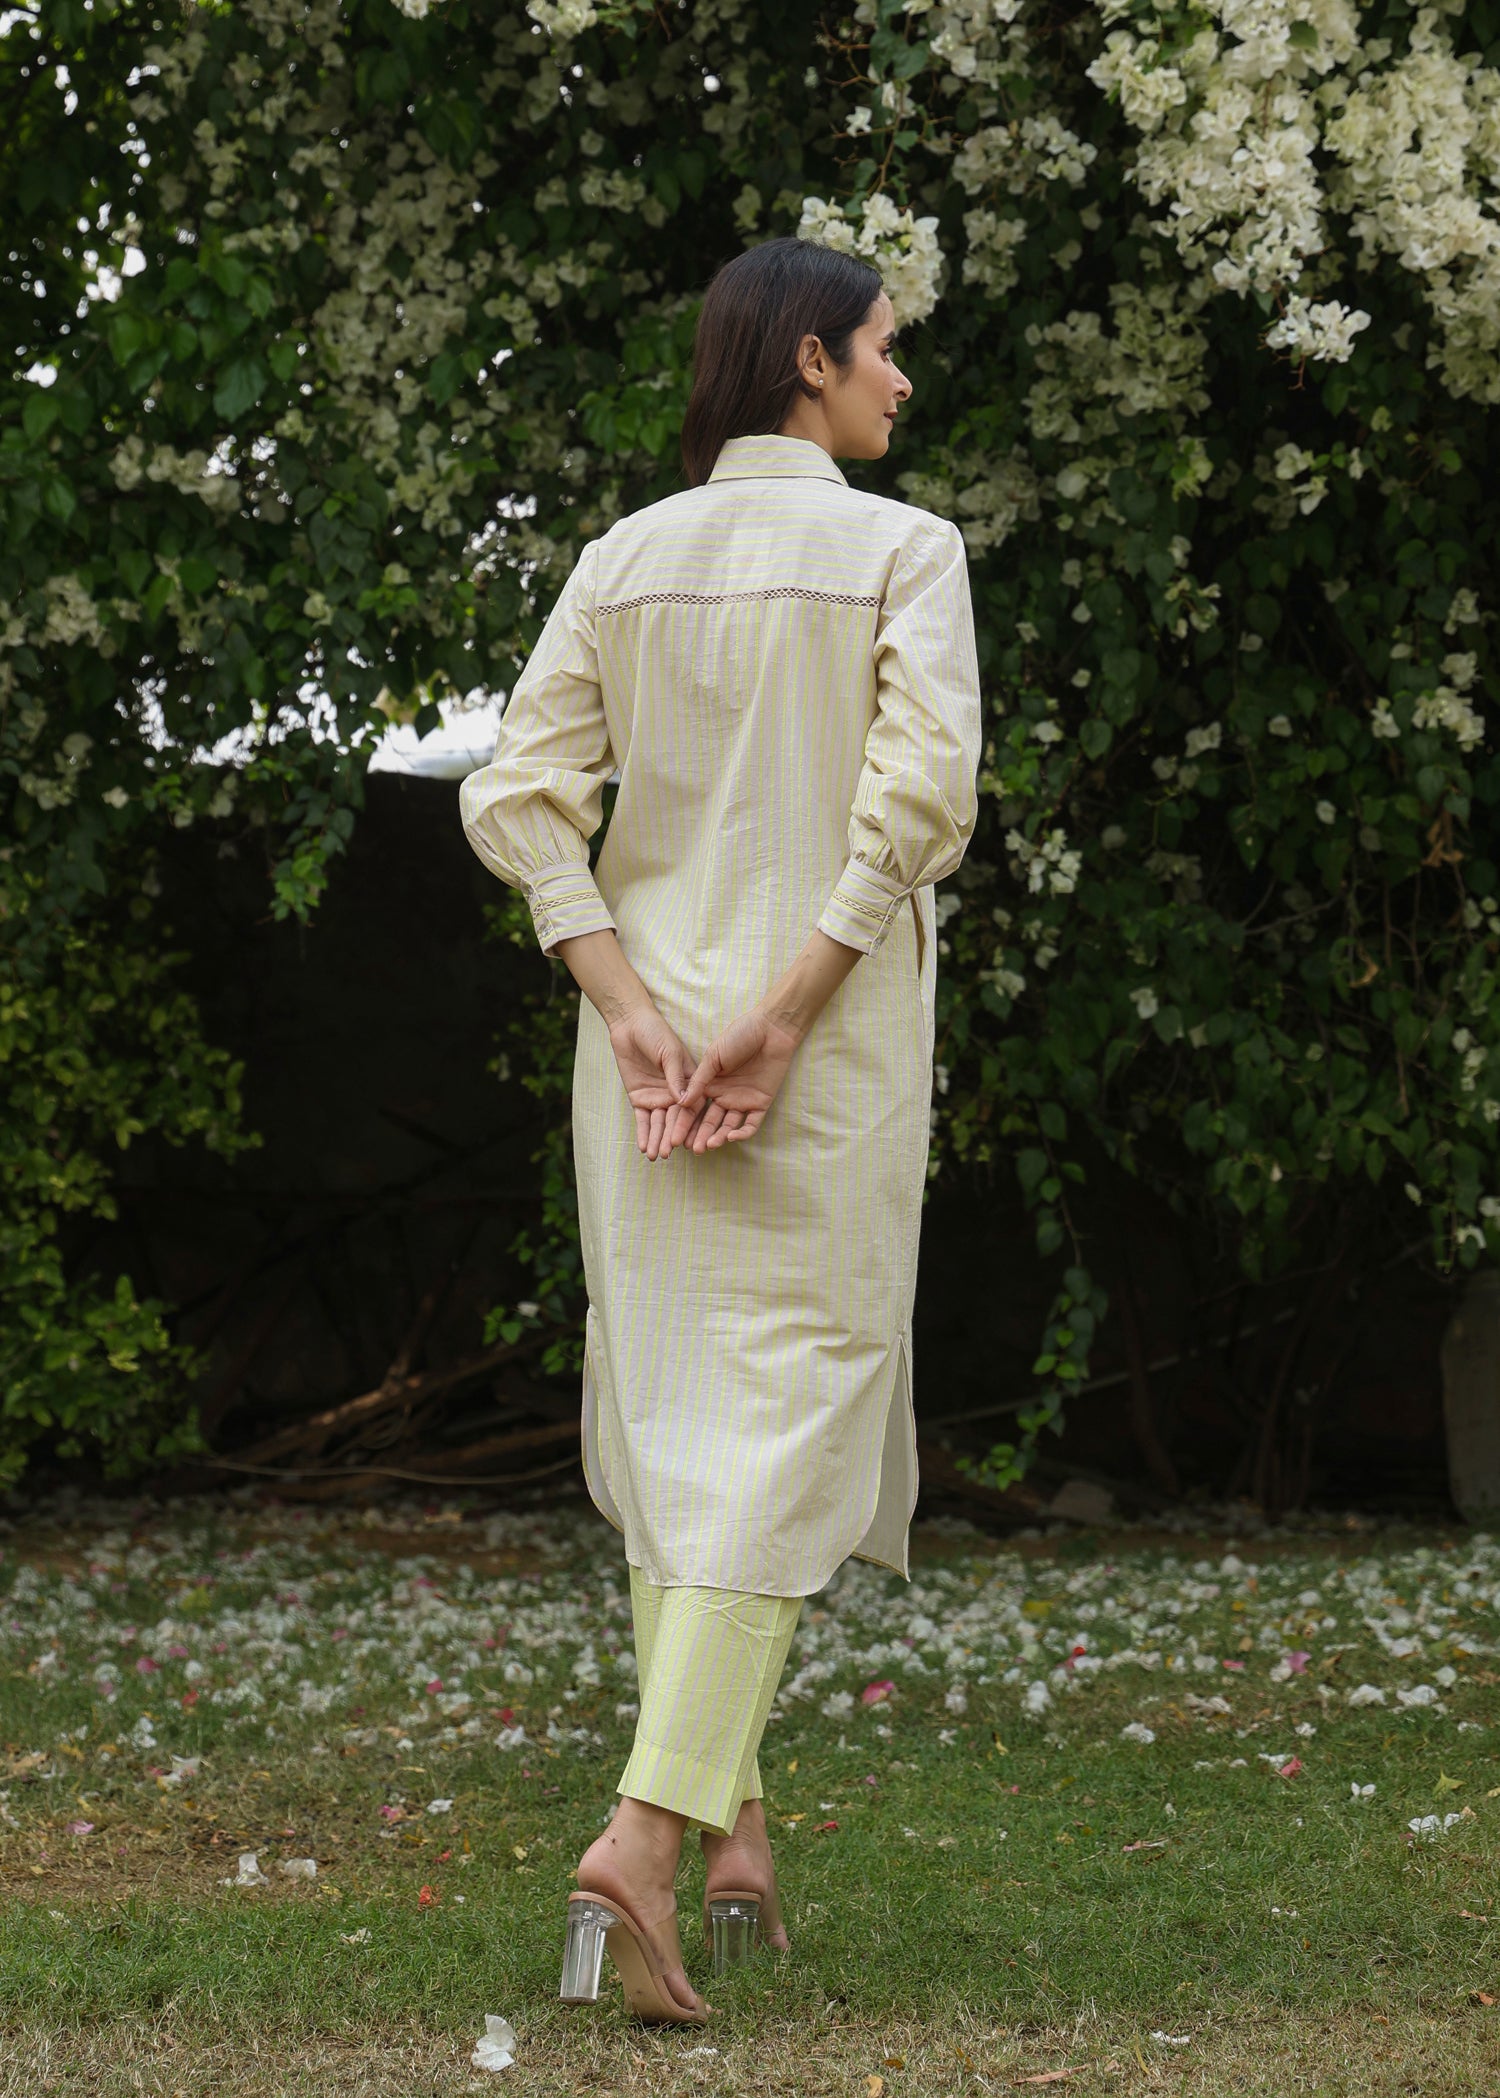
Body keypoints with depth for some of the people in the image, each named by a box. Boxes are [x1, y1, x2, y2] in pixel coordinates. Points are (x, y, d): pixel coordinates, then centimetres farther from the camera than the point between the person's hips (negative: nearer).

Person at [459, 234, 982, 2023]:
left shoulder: (624, 561, 8)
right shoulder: (903, 551, -5)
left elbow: (519, 801, -1)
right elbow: (920, 799, -18)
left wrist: (633, 1012, -6)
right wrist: (786, 1015, -16)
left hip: (649, 1028, 5)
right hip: (834, 1052, -5)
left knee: (669, 1410, 14)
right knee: (787, 1420, -4)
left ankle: (731, 1827, 19)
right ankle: (644, 1835, -19)